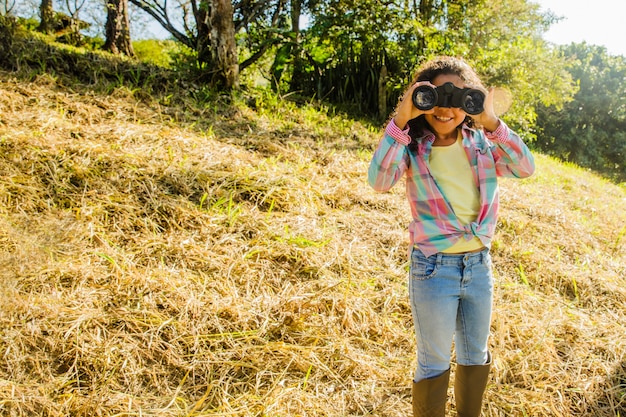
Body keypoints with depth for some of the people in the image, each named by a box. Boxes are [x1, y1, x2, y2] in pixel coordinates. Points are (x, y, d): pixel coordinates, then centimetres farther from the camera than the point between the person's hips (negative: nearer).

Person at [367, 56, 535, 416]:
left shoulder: (482, 144, -1)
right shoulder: (412, 147, -11)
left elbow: (525, 169, -14)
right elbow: (379, 181, -29)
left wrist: (491, 122, -22)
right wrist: (400, 120, -31)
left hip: (479, 265, 5)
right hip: (433, 268, -4)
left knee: (476, 357, 23)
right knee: (435, 363, 12)